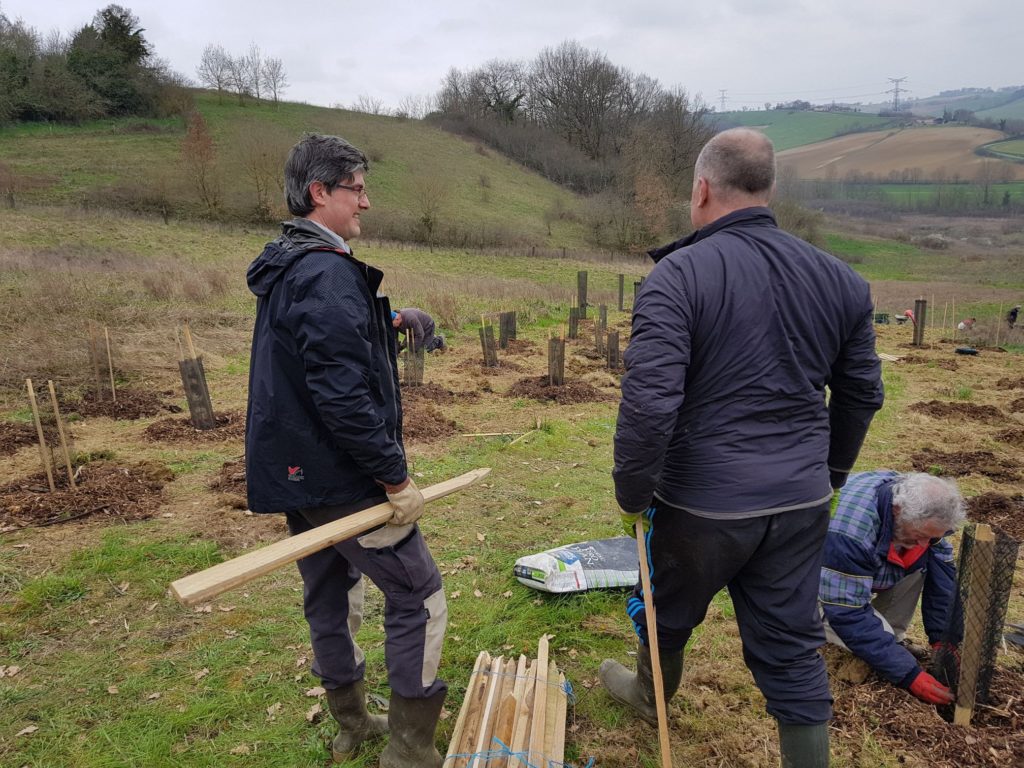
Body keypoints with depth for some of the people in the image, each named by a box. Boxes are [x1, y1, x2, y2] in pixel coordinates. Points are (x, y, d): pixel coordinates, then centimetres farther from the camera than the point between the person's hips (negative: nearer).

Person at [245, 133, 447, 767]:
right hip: (341, 478, -10)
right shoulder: (328, 274, -20)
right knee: (418, 594, 2)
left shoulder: (283, 269, 12)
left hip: (295, 472, 10)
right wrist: (396, 476, -20)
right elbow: (344, 395, -27)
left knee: (331, 593, 20)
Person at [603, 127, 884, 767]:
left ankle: (651, 696, 51)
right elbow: (862, 395, 11)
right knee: (793, 648, 17)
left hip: (702, 502, -3)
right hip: (802, 503, 4)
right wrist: (829, 474, 24)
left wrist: (633, 493, -10)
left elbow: (648, 402, -24)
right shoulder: (841, 279, 2)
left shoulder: (679, 274, -16)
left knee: (669, 613, 24)